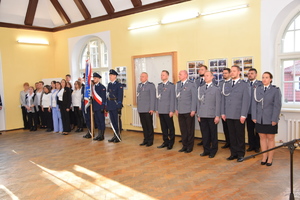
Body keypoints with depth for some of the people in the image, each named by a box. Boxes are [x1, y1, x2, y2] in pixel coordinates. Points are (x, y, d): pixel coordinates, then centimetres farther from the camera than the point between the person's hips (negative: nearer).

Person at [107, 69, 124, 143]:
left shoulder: (119, 85, -6)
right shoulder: (109, 84, 14)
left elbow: (120, 96, -12)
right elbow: (108, 95, 15)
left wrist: (119, 106, -17)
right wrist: (106, 105, 11)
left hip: (116, 106, -7)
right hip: (110, 106, 7)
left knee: (117, 121, 0)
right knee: (112, 121, 11)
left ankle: (118, 137, 9)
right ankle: (115, 136, 20)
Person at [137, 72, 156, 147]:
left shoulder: (151, 85, -4)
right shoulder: (139, 85, 16)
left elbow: (152, 98, -9)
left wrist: (152, 109, -14)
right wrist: (138, 107, 11)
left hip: (147, 110, -6)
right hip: (141, 109, 6)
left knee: (149, 125, 1)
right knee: (144, 125, 9)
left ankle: (150, 140, 11)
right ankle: (146, 139, 18)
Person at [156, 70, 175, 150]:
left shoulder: (171, 85, -4)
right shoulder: (159, 85, 14)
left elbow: (172, 98, -8)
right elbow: (157, 98, 15)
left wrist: (171, 110, -12)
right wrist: (157, 109, 11)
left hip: (168, 110, -5)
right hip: (161, 110, 6)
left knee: (170, 127, 3)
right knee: (163, 127, 11)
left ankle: (171, 143, 13)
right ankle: (165, 142, 21)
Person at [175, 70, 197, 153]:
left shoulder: (191, 84, -5)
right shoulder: (178, 84, 11)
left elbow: (194, 98, -7)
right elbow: (176, 97, 14)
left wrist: (193, 110, -11)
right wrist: (176, 109, 9)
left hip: (189, 111, -5)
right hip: (180, 111, 5)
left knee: (190, 130, 5)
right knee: (183, 129, 9)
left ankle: (190, 147, 16)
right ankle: (184, 145, 20)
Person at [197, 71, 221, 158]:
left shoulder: (216, 89, 1)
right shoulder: (200, 88, 12)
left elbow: (218, 103, -3)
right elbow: (198, 102, 12)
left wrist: (217, 116, -9)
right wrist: (198, 114, 7)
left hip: (212, 116, -3)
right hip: (202, 116, 3)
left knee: (213, 134, 5)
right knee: (204, 134, 7)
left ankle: (213, 150, 18)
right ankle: (206, 150, 20)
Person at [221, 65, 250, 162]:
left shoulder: (244, 85, -2)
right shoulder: (226, 85, 12)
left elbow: (246, 101, -7)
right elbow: (223, 99, 12)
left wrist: (243, 115, -13)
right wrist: (223, 113, 6)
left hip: (239, 115, -4)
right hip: (229, 115, 4)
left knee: (240, 135, 6)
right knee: (232, 135, 9)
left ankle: (240, 154, 17)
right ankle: (233, 153, 20)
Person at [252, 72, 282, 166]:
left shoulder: (276, 90, -2)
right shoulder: (257, 89, 7)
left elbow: (277, 106, -6)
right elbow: (254, 104, 6)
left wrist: (274, 119, -12)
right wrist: (254, 117, -1)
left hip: (270, 120, -3)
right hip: (259, 119, 3)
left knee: (270, 138, 6)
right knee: (262, 138, 9)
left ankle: (270, 159, 15)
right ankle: (264, 157, 20)